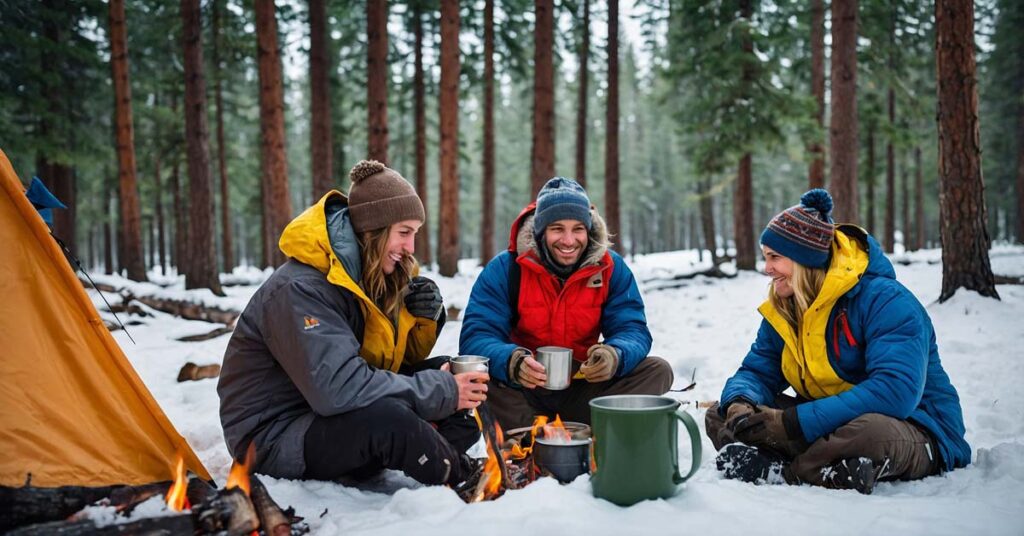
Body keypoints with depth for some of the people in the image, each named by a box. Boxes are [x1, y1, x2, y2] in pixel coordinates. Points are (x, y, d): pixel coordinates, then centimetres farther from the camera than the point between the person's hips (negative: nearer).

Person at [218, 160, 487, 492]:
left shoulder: (369, 276, 3)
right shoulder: (299, 290, -24)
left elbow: (402, 361, 11)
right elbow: (338, 389, -35)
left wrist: (424, 320, -11)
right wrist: (442, 393, -26)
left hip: (335, 417, 9)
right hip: (275, 437, -9)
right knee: (389, 418, -34)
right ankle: (463, 480, -10)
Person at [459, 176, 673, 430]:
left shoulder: (610, 268, -5)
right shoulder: (505, 269, -12)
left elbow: (632, 330, -9)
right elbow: (475, 337, -19)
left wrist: (615, 356, -35)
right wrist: (513, 362, -43)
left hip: (584, 387, 3)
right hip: (523, 390, -2)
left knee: (658, 370, -17)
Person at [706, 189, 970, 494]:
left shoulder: (886, 300, -20)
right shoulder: (782, 312, 5)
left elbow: (895, 391, -32)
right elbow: (756, 372, 6)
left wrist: (794, 422, -35)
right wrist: (739, 404, -22)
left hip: (918, 434, -7)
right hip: (832, 426, 7)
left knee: (870, 430, -43)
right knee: (721, 416, -5)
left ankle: (785, 474, -18)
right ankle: (827, 476, -24)